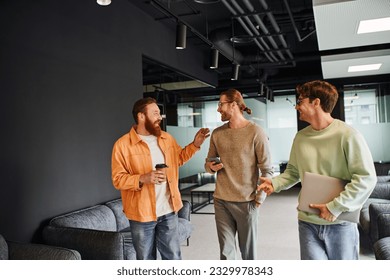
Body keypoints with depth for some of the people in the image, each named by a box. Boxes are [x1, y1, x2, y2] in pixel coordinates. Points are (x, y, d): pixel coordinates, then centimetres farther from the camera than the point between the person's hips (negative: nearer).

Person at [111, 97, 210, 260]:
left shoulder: (167, 138, 6)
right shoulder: (123, 144, -12)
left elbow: (179, 158, 21)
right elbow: (118, 179, -12)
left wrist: (195, 144, 6)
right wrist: (143, 178, -28)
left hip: (168, 211, 5)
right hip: (142, 213, -4)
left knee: (173, 257, 17)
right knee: (146, 260, 15)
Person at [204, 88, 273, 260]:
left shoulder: (255, 132, -7)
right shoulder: (217, 133, 6)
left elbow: (267, 170, -7)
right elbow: (208, 162, 16)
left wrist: (259, 200, -10)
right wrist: (210, 167, -7)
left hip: (246, 202, -3)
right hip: (221, 201, 4)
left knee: (248, 251, 11)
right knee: (226, 251, 9)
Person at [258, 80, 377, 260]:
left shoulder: (347, 135, -13)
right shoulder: (301, 137, 4)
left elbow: (366, 178, -15)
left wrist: (335, 208, -18)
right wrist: (275, 183, -5)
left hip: (340, 223, -4)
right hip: (307, 222, 4)